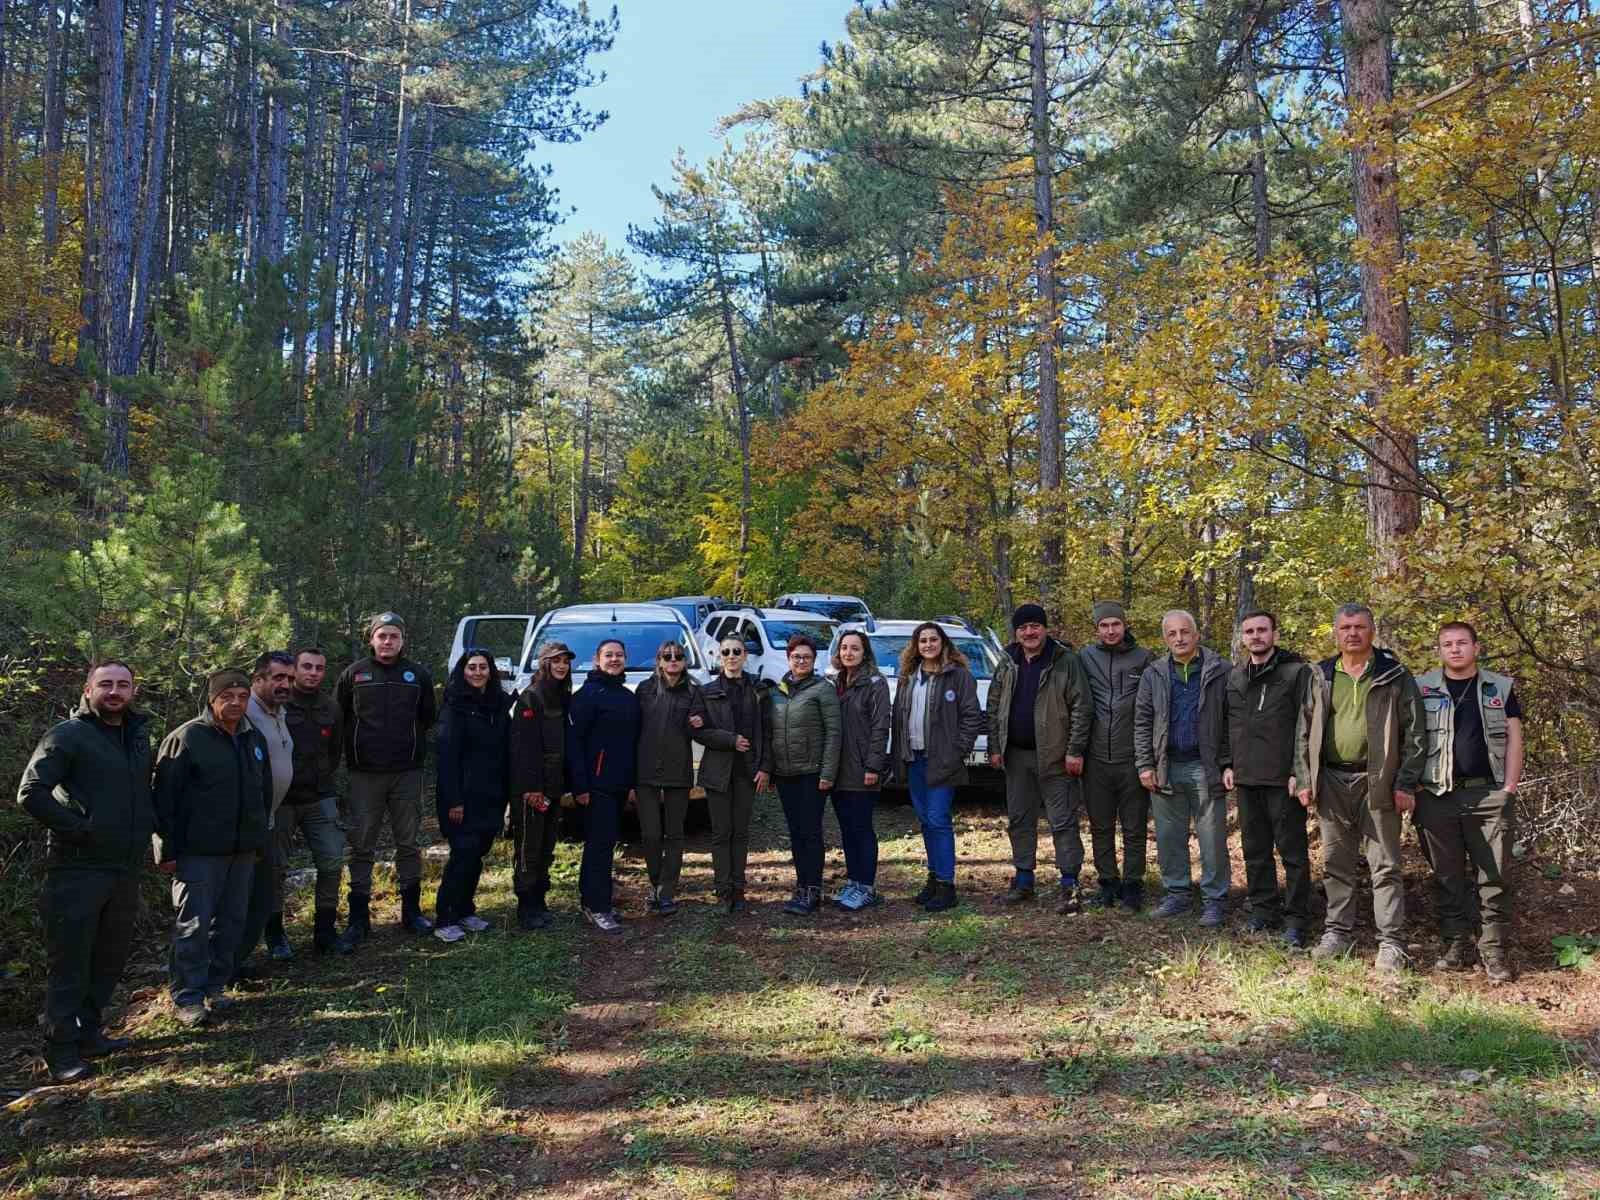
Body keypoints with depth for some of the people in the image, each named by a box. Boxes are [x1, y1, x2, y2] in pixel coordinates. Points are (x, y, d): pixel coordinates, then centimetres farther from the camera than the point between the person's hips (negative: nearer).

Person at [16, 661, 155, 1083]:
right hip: (78, 869, -7)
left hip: (125, 868, 7)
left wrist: (148, 828, 10)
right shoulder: (67, 736, -8)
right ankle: (62, 1051, 9)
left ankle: (87, 1032, 28)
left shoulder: (137, 736, 13)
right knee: (70, 961, 0)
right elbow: (30, 793, -16)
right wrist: (78, 829, -16)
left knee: (112, 957, 14)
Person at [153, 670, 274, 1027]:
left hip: (243, 851, 6)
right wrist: (166, 850, -13)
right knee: (193, 924, -2)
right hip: (198, 851, -6)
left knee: (232, 922, 11)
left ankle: (215, 986, 24)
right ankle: (188, 997, 7)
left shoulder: (255, 739, 10)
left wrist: (259, 840, 18)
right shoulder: (186, 738, -10)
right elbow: (164, 797, -11)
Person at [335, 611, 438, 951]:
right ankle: (359, 920, 9)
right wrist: (354, 748, 4)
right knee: (361, 846, 2)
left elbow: (429, 717, 13)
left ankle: (411, 911, 20)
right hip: (365, 774, -1)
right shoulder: (354, 673, 2)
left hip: (407, 773, 1)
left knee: (408, 843, 9)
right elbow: (337, 717, 8)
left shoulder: (418, 675, 4)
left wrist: (411, 744, 7)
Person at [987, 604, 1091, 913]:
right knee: (1018, 819, 12)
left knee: (1063, 821, -3)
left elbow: (1082, 707, -10)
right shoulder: (1007, 663, 9)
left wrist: (1075, 750, -14)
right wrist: (994, 747, 5)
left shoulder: (1066, 661, -7)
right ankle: (1023, 879, 23)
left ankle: (1070, 885, 3)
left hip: (1054, 756, -5)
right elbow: (994, 707, 12)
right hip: (1016, 755, 6)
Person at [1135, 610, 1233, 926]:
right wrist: (1144, 764, 1)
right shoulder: (1153, 674, 8)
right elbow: (1142, 722, 8)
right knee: (1168, 837, 10)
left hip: (1206, 767, -3)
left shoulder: (1221, 671, -1)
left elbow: (1233, 720, -1)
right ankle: (1177, 893, 23)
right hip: (1166, 769, 3)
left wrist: (1229, 764, -6)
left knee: (1212, 837, 2)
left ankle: (1215, 899, 13)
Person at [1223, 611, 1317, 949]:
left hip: (1283, 781, -6)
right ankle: (1264, 910, 25)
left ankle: (1296, 919, 10)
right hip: (1246, 779, 6)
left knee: (1293, 851, 1)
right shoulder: (1235, 677, 13)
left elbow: (1307, 726, -9)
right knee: (1255, 849, 13)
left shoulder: (1298, 672, -5)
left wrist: (1301, 774, -14)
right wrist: (1228, 764, 11)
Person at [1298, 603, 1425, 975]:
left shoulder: (1394, 676, 0)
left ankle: (1391, 943, 7)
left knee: (1385, 865, 1)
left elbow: (1414, 732, -2)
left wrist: (1406, 783, -8)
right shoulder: (1321, 677, 9)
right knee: (1335, 862, 11)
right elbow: (1305, 731, 13)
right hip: (1332, 781, 4)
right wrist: (1305, 779, 6)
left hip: (1377, 783, -3)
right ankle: (1338, 932, 21)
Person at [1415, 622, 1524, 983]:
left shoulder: (1501, 688, 9)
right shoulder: (1421, 689, 6)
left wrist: (1509, 788, -2)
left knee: (1494, 877, 0)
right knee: (1448, 877, 6)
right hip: (1438, 797, 0)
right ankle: (1455, 946, 14)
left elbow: (1513, 739, 7)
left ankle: (1495, 952, 7)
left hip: (1490, 795, 0)